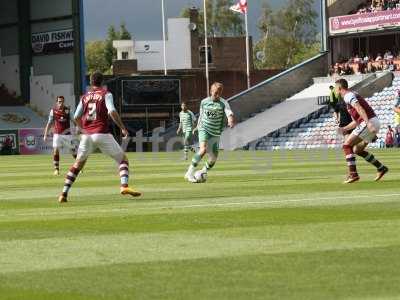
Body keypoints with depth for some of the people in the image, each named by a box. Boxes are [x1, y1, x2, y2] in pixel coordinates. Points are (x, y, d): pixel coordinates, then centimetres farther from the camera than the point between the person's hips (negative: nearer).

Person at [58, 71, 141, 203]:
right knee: (123, 158, 4)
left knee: (78, 163, 18)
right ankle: (124, 186, -19)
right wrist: (122, 128, -8)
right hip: (102, 133, -4)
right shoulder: (106, 94, 3)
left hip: (86, 135, 4)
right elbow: (112, 111, -13)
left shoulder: (85, 97, 16)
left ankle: (64, 193, 11)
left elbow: (76, 117, 15)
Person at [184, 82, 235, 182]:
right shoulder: (204, 102, 1)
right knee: (203, 149, -27)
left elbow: (229, 113, -23)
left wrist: (231, 121, -45)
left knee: (213, 158, 0)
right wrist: (198, 126, 28)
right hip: (204, 130, -2)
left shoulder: (223, 103, -5)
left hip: (216, 133, 2)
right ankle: (190, 173, -23)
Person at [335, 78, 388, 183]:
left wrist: (368, 123, -33)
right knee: (357, 149, 21)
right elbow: (356, 121, 31)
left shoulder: (348, 96, -5)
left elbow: (360, 109, -22)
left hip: (370, 123, -10)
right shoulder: (351, 96, 27)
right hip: (375, 123, 10)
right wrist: (344, 129, 32)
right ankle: (381, 168, 21)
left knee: (347, 145, -7)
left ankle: (353, 174, -15)